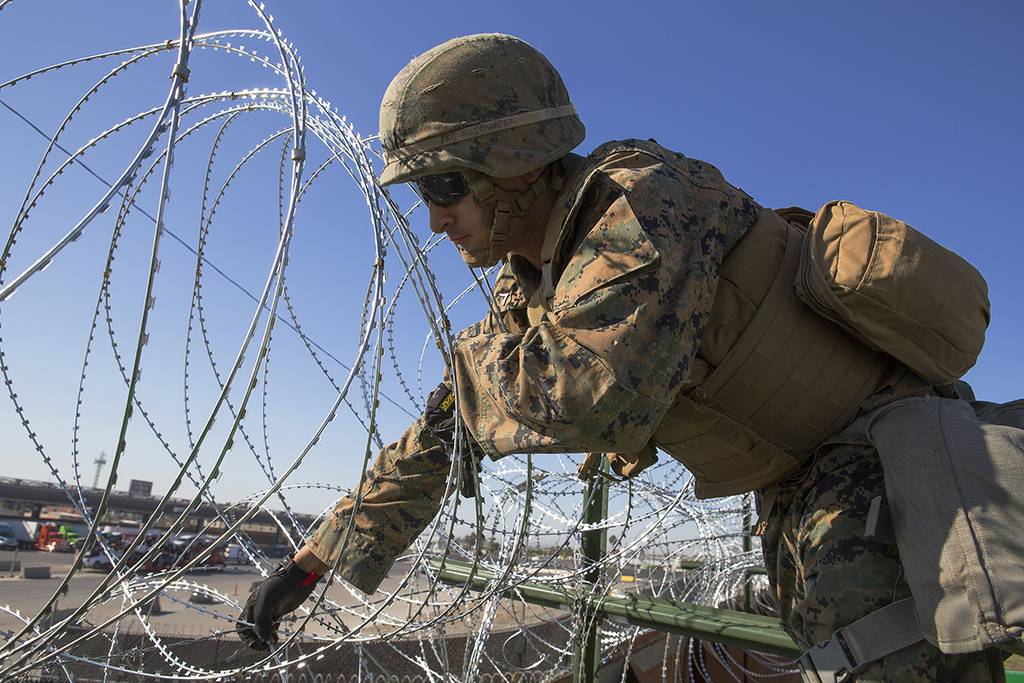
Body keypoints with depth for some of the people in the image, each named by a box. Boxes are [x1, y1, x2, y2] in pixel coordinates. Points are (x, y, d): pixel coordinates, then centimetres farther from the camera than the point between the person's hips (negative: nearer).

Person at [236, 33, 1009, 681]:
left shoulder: (641, 197, -27)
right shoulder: (530, 285, 0)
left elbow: (586, 398, -42)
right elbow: (444, 434, 5)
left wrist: (472, 356, -19)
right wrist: (313, 562, 5)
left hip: (880, 436, -8)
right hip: (794, 484, 8)